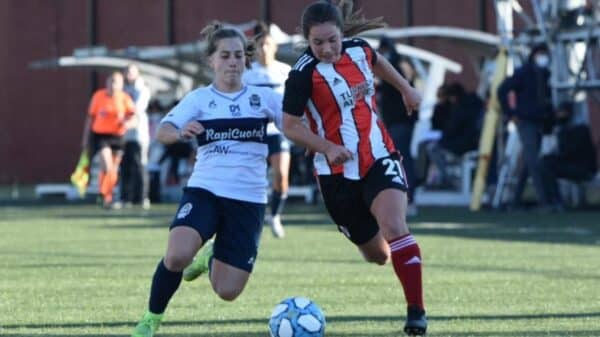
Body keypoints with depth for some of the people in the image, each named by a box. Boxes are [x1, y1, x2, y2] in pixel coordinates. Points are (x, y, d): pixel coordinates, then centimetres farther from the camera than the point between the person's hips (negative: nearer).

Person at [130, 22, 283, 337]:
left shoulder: (263, 97, 5)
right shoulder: (199, 98, 1)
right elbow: (162, 131, -13)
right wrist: (180, 132, -36)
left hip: (248, 200, 2)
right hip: (204, 191, -2)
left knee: (227, 292, -3)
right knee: (177, 256, -31)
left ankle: (211, 256, 34)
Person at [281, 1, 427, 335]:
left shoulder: (358, 49, -3)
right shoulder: (304, 73, -16)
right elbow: (291, 125, -10)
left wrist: (406, 88, 31)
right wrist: (328, 148, -23)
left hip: (379, 158, 2)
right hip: (338, 172, -1)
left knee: (394, 226, -25)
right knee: (376, 254, 9)